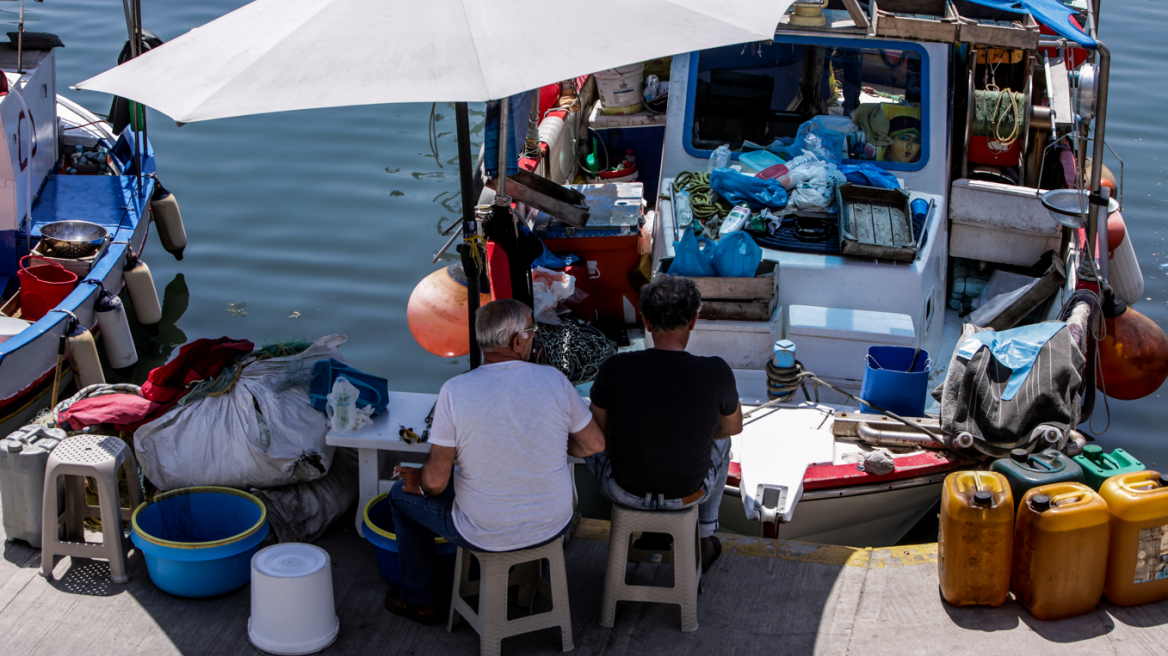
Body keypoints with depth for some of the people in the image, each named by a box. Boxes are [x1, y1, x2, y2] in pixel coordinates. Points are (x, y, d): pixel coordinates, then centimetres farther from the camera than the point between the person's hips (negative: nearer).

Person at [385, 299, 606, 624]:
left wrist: (419, 481, 7)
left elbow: (436, 480, -17)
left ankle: (419, 600, 38)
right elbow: (594, 444, -1)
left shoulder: (455, 391, -20)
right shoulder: (554, 380, -13)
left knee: (402, 494, 24)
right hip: (553, 526, 3)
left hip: (485, 535, -3)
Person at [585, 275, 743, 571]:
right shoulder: (716, 373, -21)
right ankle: (705, 539, 43)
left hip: (626, 490, 0)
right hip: (690, 491, 1)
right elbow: (733, 427, 0)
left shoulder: (615, 369, -21)